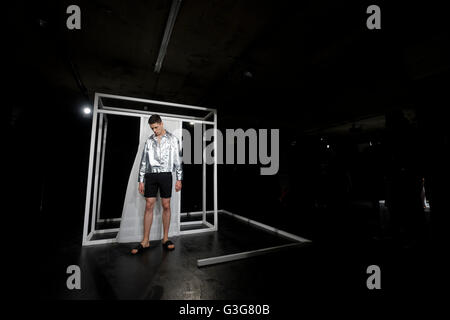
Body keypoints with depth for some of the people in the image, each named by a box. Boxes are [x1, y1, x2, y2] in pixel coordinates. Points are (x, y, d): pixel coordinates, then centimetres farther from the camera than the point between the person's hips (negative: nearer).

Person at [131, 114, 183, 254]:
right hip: (150, 175, 2)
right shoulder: (149, 140, 13)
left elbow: (177, 159, 2)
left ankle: (165, 238, 13)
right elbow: (144, 161, 13)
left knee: (166, 206, 2)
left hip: (165, 175, -2)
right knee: (149, 206, 2)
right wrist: (141, 180, 8)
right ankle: (145, 241, 11)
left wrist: (179, 179, -4)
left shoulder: (173, 139, 5)